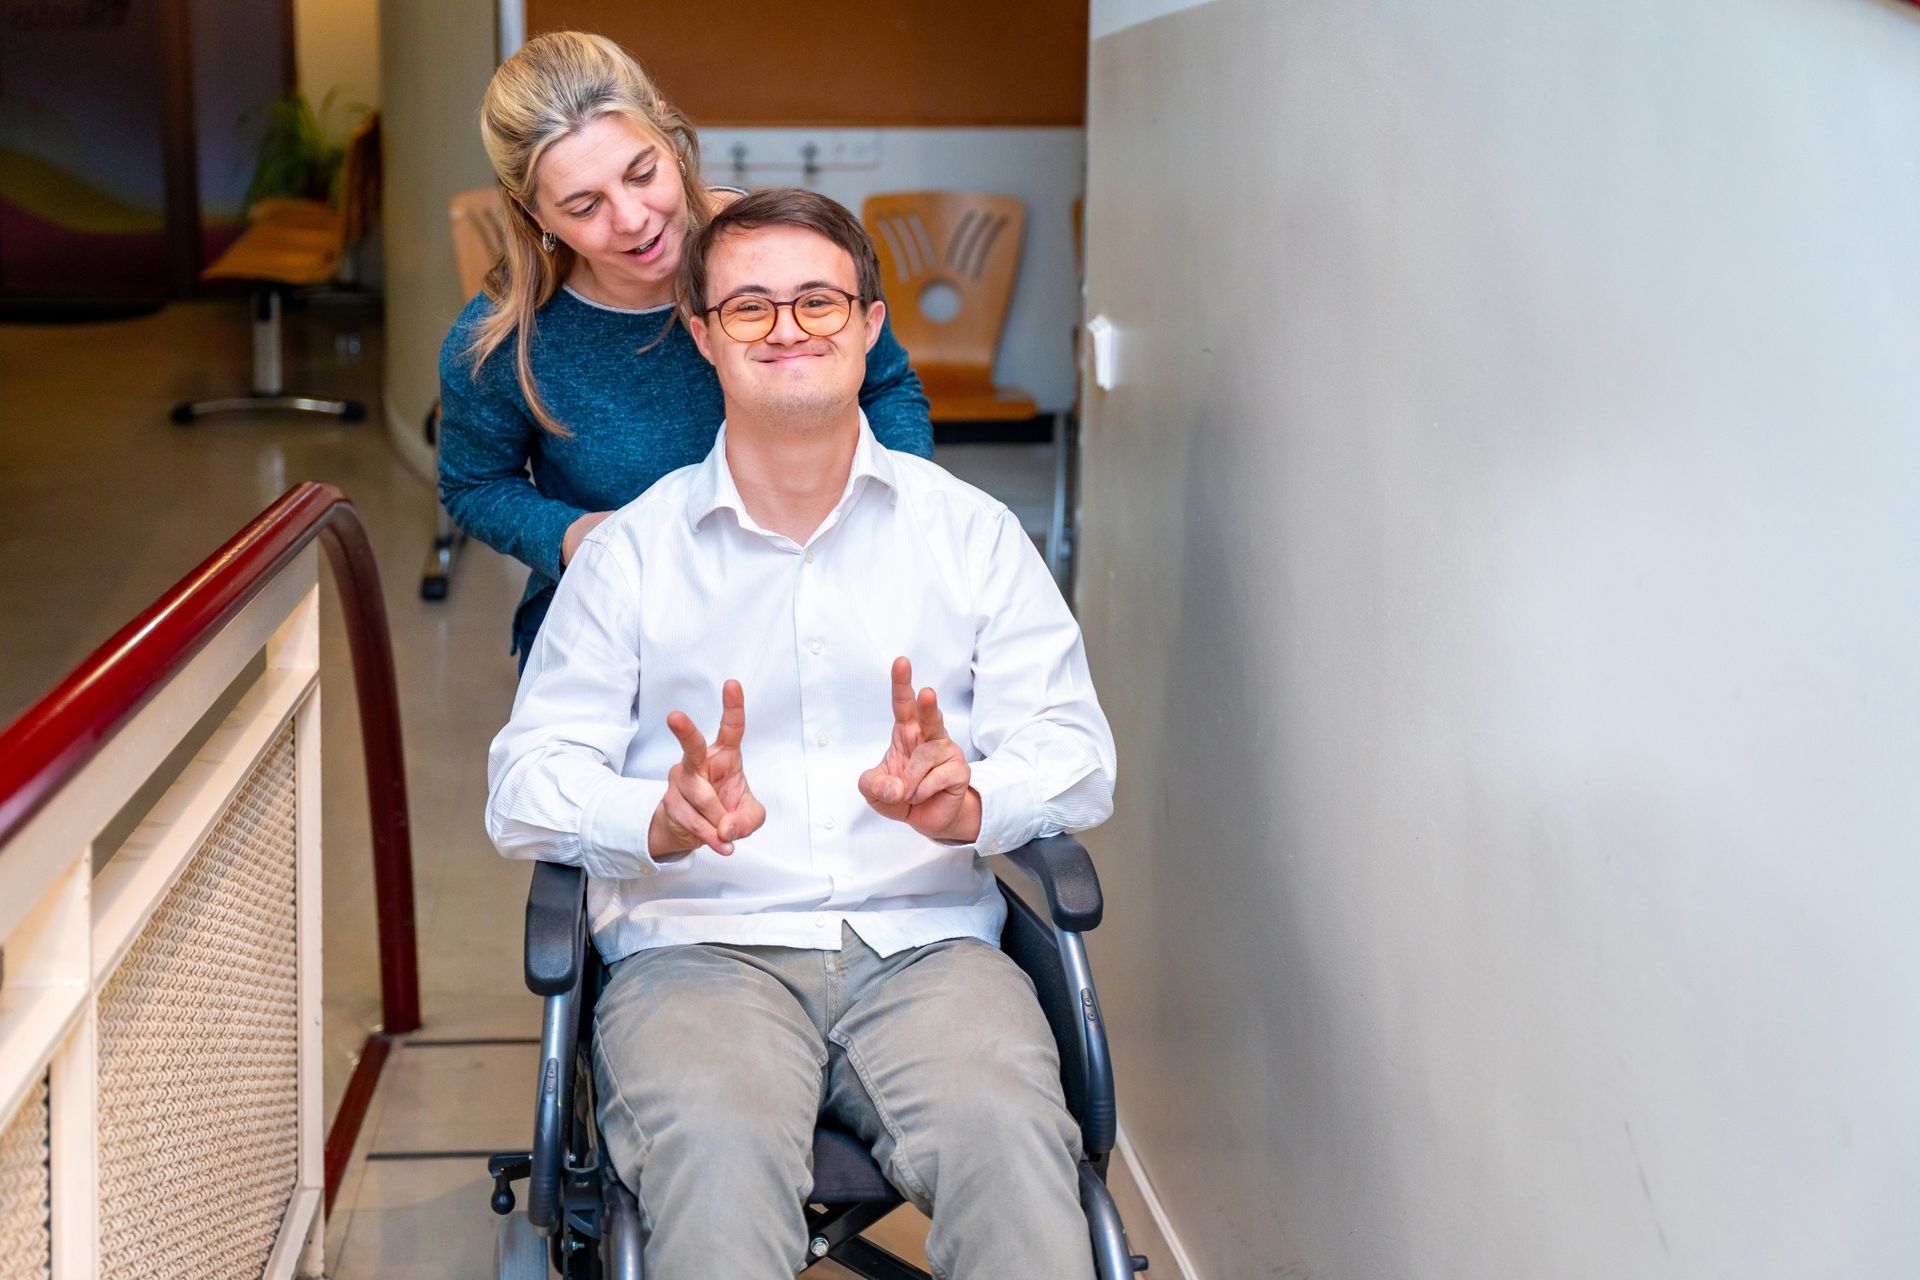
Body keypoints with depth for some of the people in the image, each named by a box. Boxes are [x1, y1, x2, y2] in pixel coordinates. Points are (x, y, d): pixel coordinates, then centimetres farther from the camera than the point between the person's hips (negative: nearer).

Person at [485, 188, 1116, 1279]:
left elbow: (1074, 752, 6)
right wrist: (663, 818, -19)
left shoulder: (972, 532, 14)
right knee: (717, 1153, -34)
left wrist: (968, 801, -18)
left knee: (1010, 1139, -32)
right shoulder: (631, 551, 12)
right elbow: (528, 784, 4)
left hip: (926, 943, 1)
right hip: (700, 946, -1)